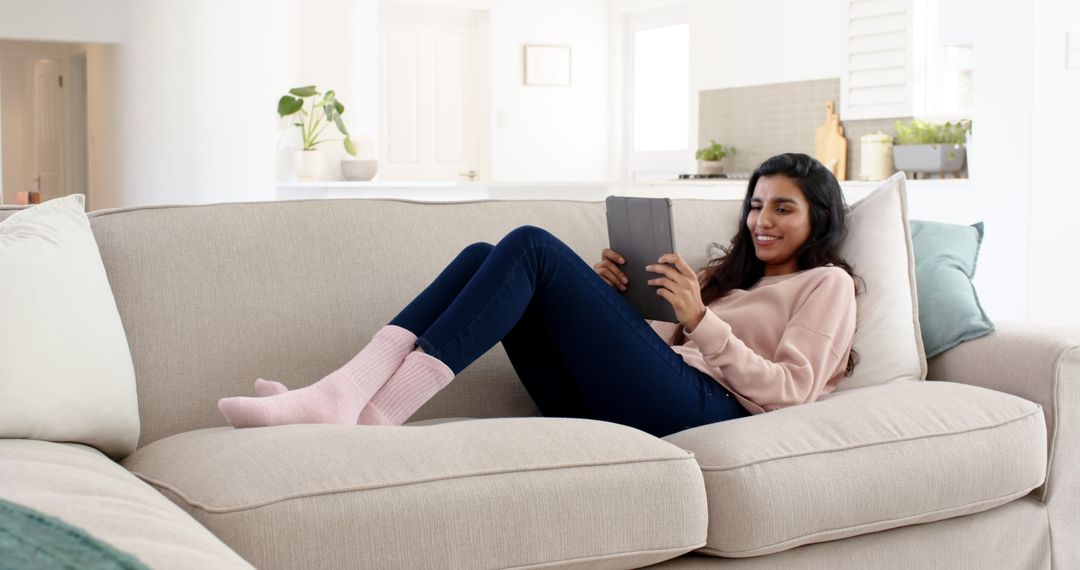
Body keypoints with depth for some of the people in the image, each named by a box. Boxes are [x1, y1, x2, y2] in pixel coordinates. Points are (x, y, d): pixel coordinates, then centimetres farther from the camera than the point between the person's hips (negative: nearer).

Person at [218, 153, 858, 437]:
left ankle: (380, 412, -32)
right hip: (613, 410, 7)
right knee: (486, 258, -8)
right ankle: (343, 393, -27)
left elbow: (788, 393, -2)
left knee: (531, 245, -20)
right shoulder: (732, 274, 37)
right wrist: (602, 298, 7)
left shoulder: (827, 283, 15)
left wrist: (700, 320, -9)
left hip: (702, 408, -7)